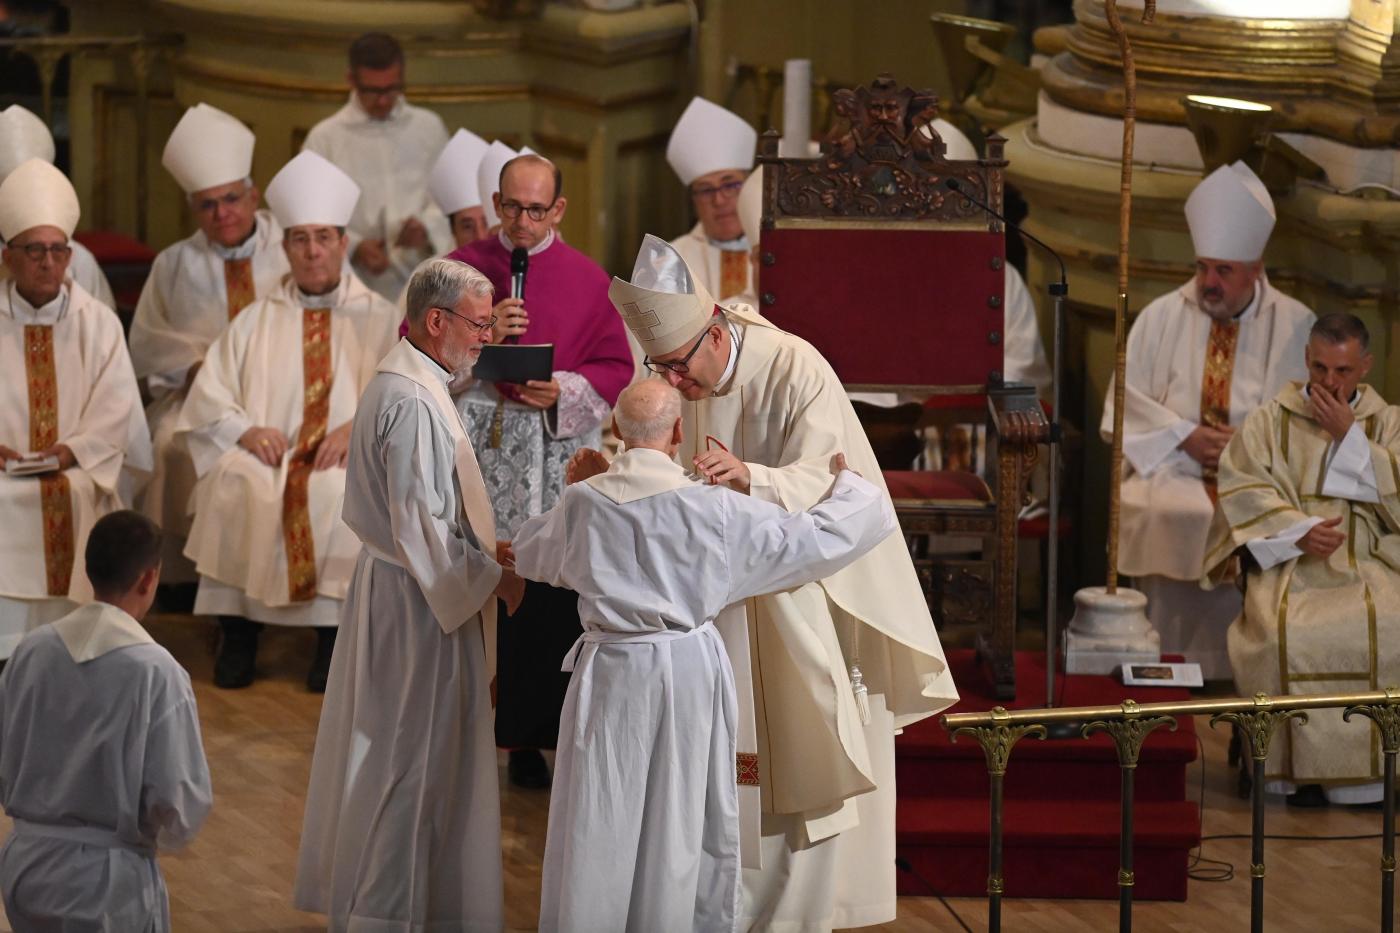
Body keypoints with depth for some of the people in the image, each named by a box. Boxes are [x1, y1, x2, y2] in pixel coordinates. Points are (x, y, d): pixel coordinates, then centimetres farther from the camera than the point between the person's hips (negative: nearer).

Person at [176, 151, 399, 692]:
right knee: (234, 482, -32)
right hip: (265, 453, 2)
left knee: (338, 490, -37)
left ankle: (333, 635, -27)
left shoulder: (379, 320, 16)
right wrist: (245, 430, -8)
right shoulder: (254, 323, 21)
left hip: (348, 460, -2)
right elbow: (205, 404, 13)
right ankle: (237, 635, -24)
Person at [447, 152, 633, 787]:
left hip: (555, 459, 0)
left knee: (545, 603, -1)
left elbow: (616, 369, 7)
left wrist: (564, 391, -11)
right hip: (473, 453, 0)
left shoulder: (587, 281, 6)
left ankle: (528, 739, 8)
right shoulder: (461, 268, 6)